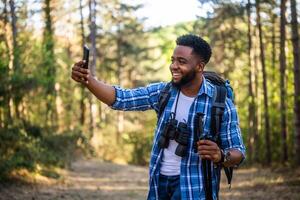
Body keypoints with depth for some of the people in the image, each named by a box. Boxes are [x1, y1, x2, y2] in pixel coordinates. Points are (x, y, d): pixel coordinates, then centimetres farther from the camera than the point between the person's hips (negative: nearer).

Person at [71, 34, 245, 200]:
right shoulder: (162, 92, 1)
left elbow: (238, 153, -8)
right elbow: (121, 98, -5)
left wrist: (220, 155, -30)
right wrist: (88, 80, -21)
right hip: (159, 182, 5)